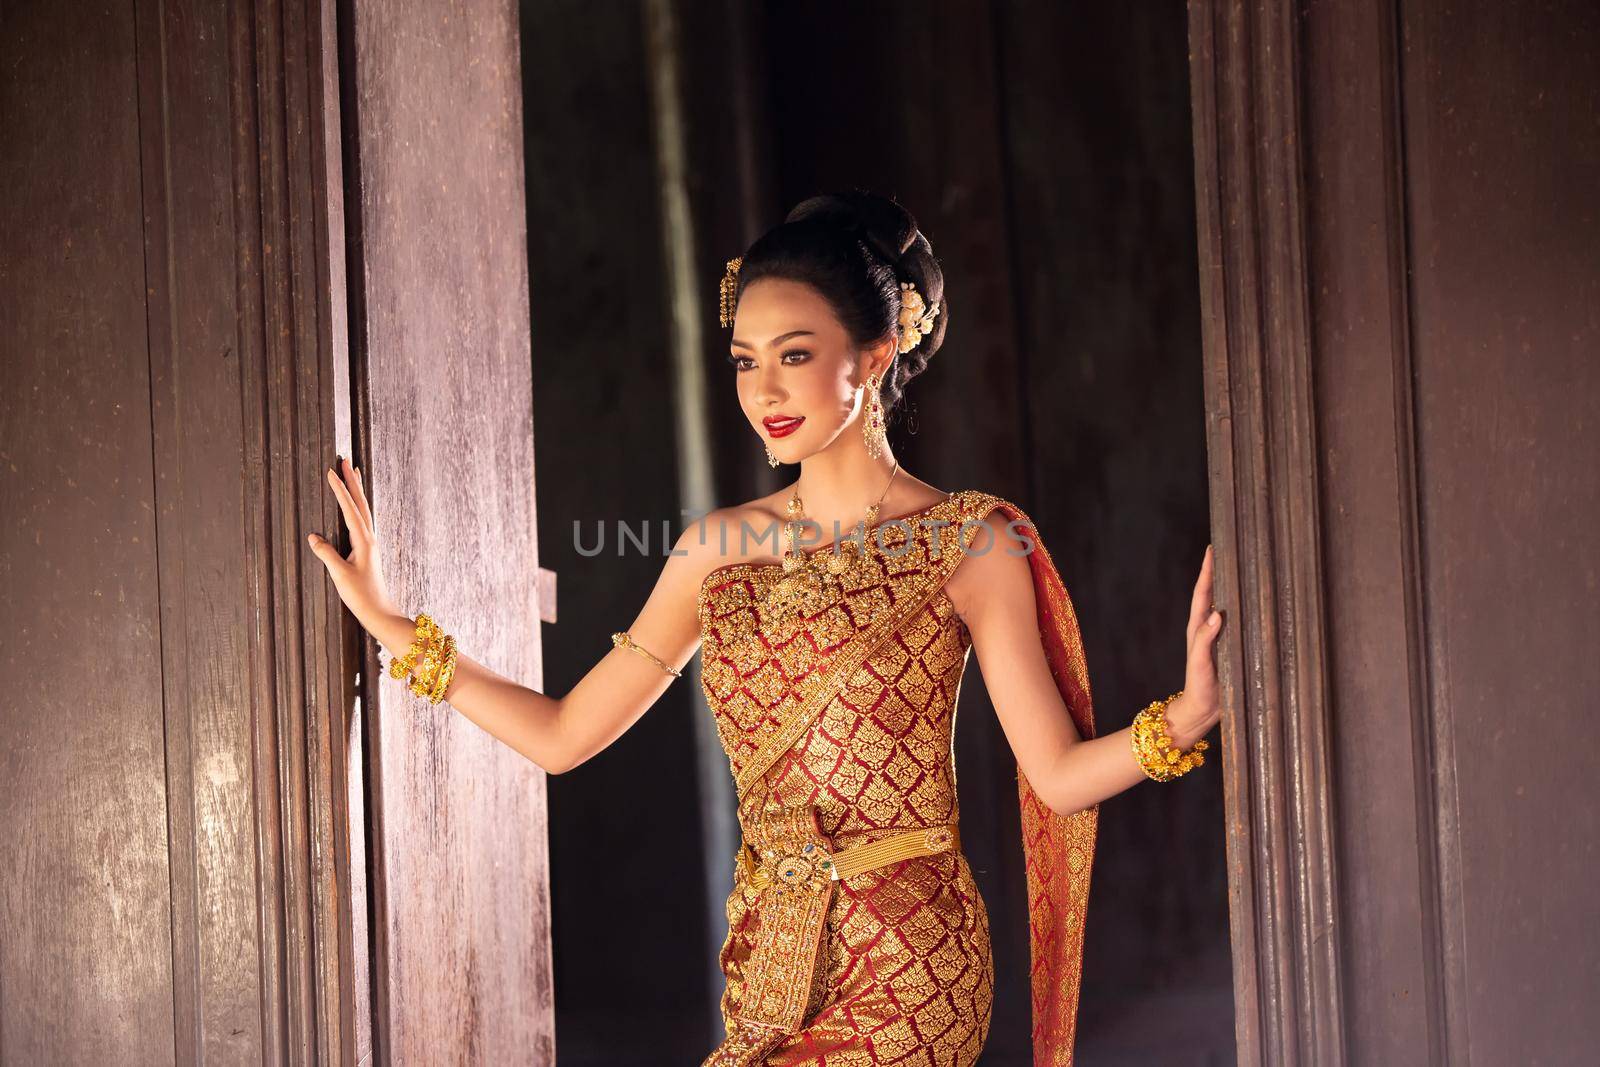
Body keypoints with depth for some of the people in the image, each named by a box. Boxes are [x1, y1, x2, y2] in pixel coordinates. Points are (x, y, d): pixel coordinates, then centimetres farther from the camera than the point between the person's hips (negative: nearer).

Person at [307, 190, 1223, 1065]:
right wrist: (392, 626, 9)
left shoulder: (967, 543, -4)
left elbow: (1059, 773, -6)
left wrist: (1184, 717, -24)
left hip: (908, 972, -5)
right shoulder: (718, 549, 8)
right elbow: (564, 734, 12)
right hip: (769, 964, 5)